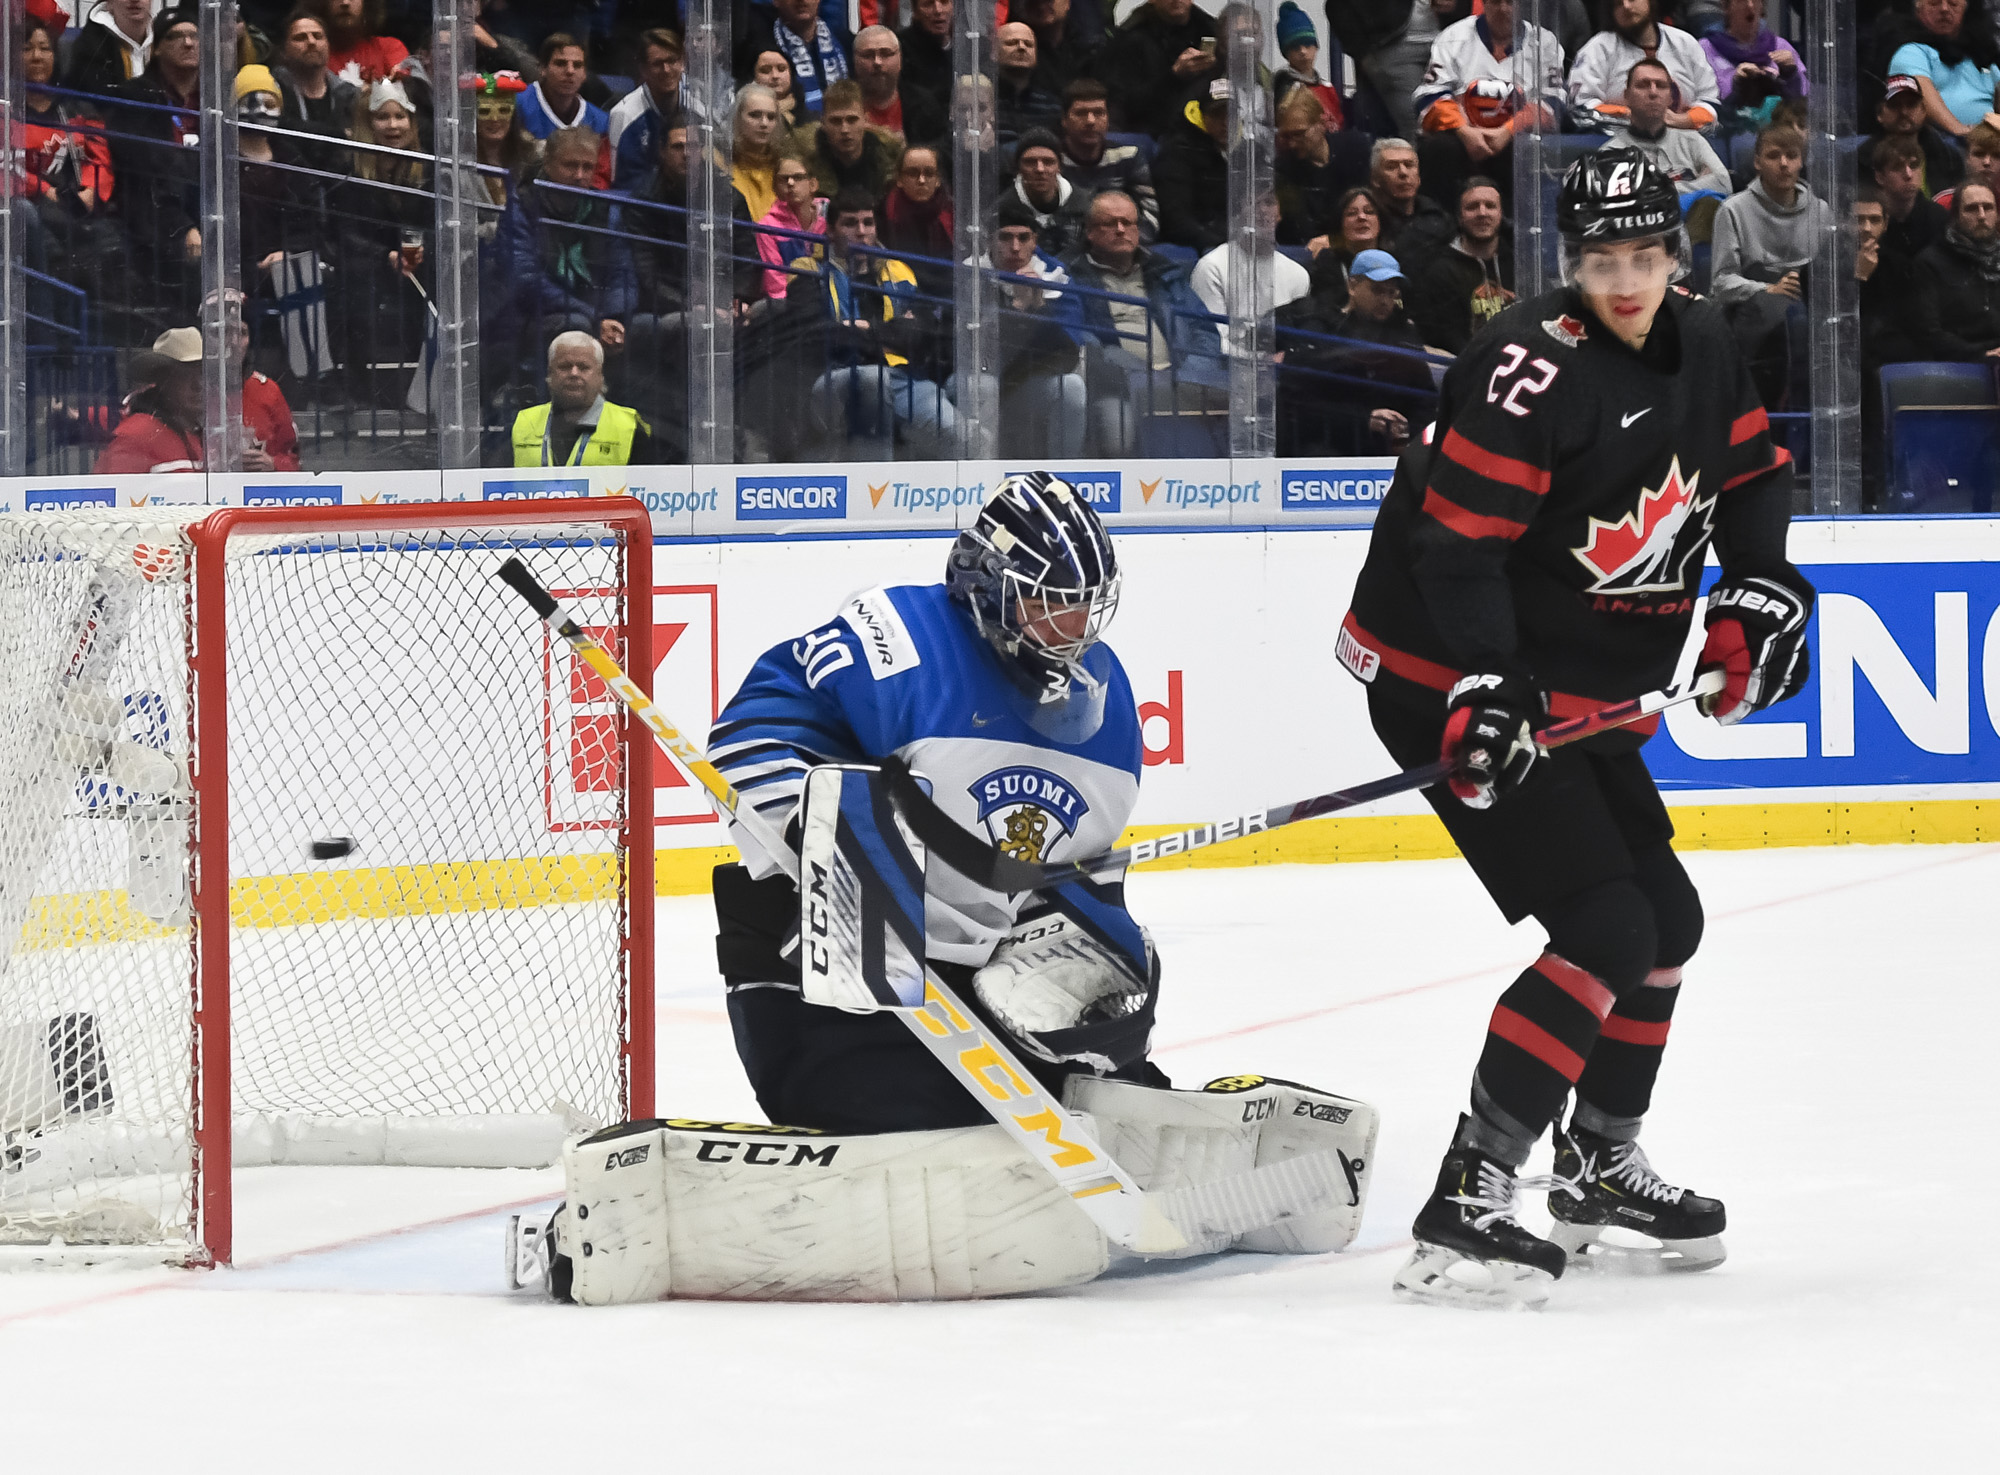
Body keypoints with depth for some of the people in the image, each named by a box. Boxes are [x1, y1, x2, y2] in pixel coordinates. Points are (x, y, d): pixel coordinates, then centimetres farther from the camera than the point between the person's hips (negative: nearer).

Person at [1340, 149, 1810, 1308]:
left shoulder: (1701, 348, 5)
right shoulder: (1538, 368, -22)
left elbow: (1753, 469, 20)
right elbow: (1457, 537, -26)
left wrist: (1758, 591, 5)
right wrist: (1483, 688, -33)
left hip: (1577, 692, 10)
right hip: (1450, 680, -10)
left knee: (1667, 917, 18)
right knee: (1606, 931, -19)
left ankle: (1600, 1167, 36)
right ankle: (1470, 1202, -21)